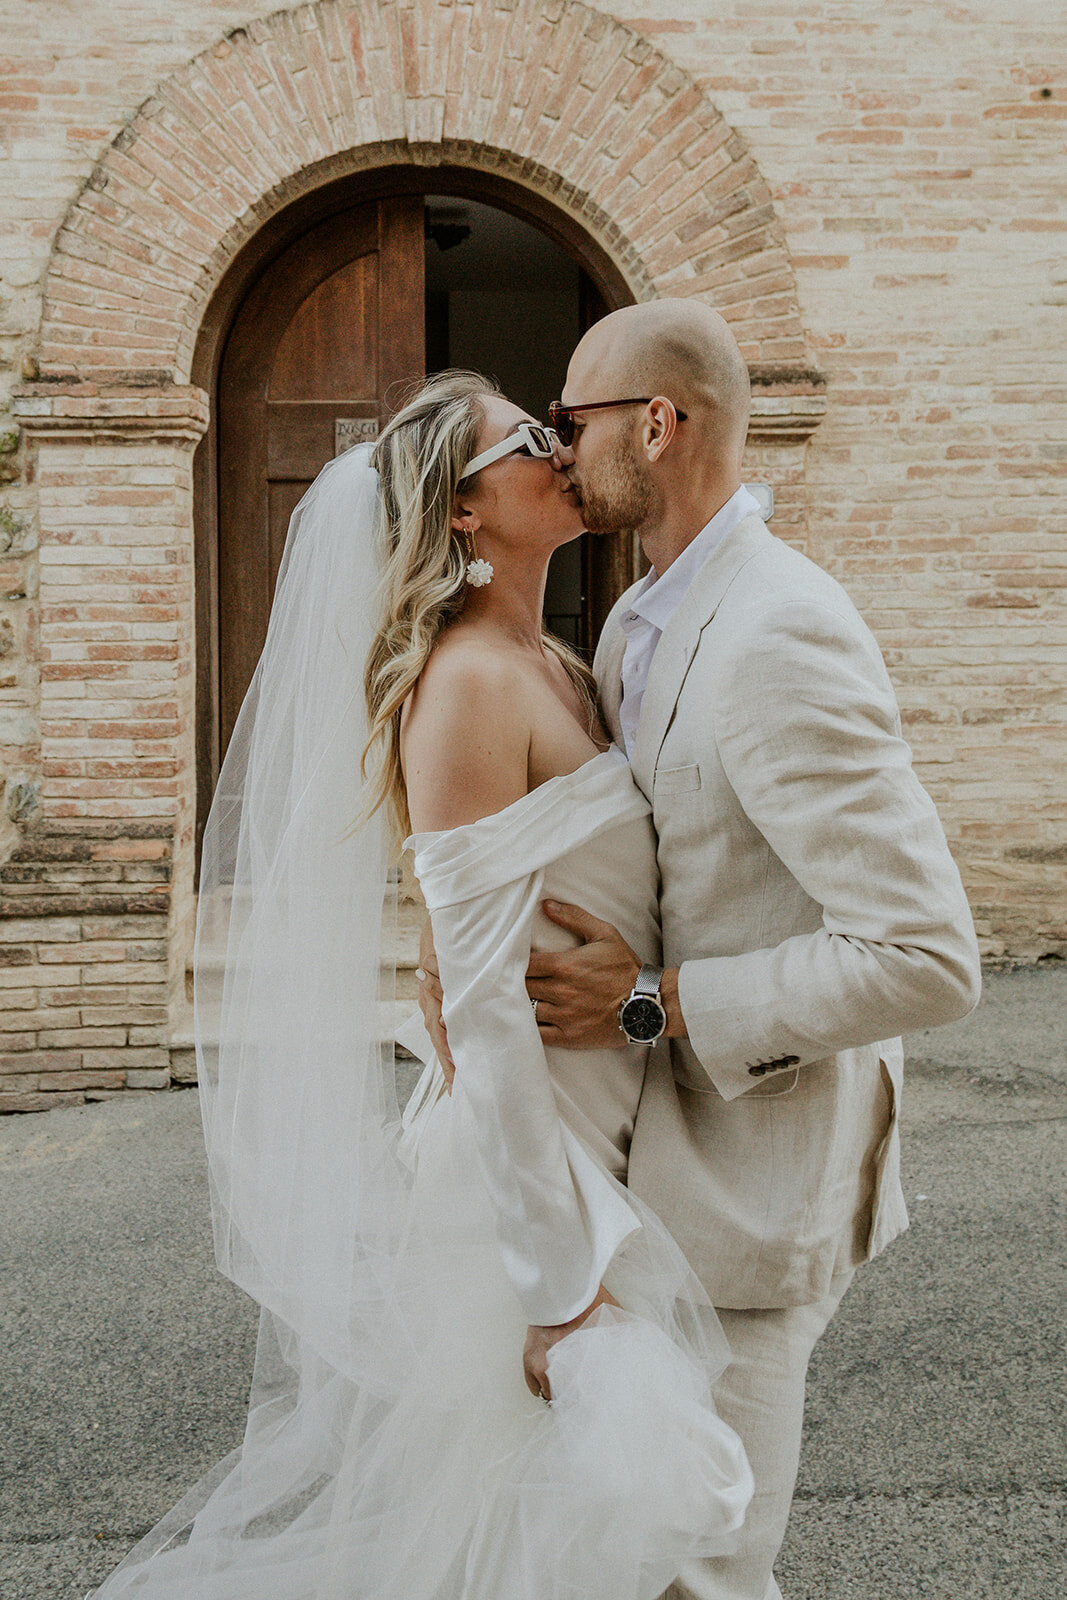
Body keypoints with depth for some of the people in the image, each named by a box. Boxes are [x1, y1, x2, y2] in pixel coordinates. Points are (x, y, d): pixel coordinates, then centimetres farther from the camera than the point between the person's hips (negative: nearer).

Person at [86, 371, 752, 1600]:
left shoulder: (562, 669, 9)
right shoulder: (467, 682, -19)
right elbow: (482, 997, -23)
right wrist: (561, 1279, -22)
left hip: (607, 1140, 8)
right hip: (526, 1163, -8)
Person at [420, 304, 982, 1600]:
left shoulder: (780, 639, -25)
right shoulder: (637, 628, 8)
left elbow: (927, 960, -28)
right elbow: (580, 850, 15)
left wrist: (651, 1002, -25)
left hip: (749, 1186, -9)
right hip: (674, 1148, 10)